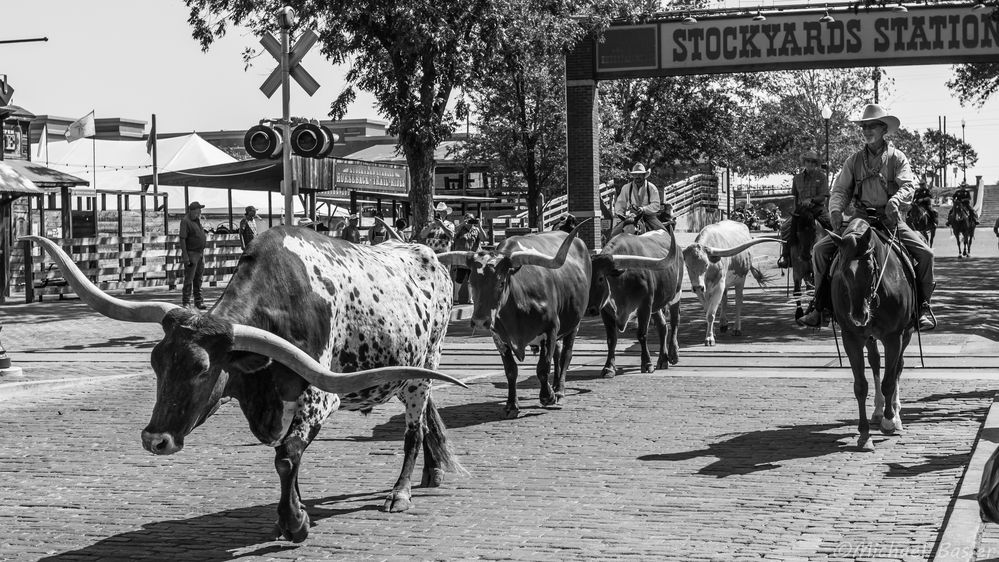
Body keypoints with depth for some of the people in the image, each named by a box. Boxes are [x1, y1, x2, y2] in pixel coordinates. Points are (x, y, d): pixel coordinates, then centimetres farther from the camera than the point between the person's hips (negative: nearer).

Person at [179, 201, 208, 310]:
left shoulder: (197, 220, 12)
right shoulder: (185, 221, -14)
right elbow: (182, 239, -18)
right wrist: (185, 256, -22)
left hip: (200, 253, 8)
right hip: (191, 254, -8)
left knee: (198, 278, 10)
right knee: (189, 279, -7)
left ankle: (198, 302, 15)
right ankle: (186, 303, -3)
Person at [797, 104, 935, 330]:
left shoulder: (897, 158, 3)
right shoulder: (854, 160, 9)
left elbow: (908, 186, -12)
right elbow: (840, 190, 4)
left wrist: (895, 200, -34)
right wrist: (836, 210, -18)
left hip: (890, 219, -2)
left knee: (924, 253, -21)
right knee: (820, 249, -12)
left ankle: (923, 305, -6)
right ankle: (820, 304, -5)